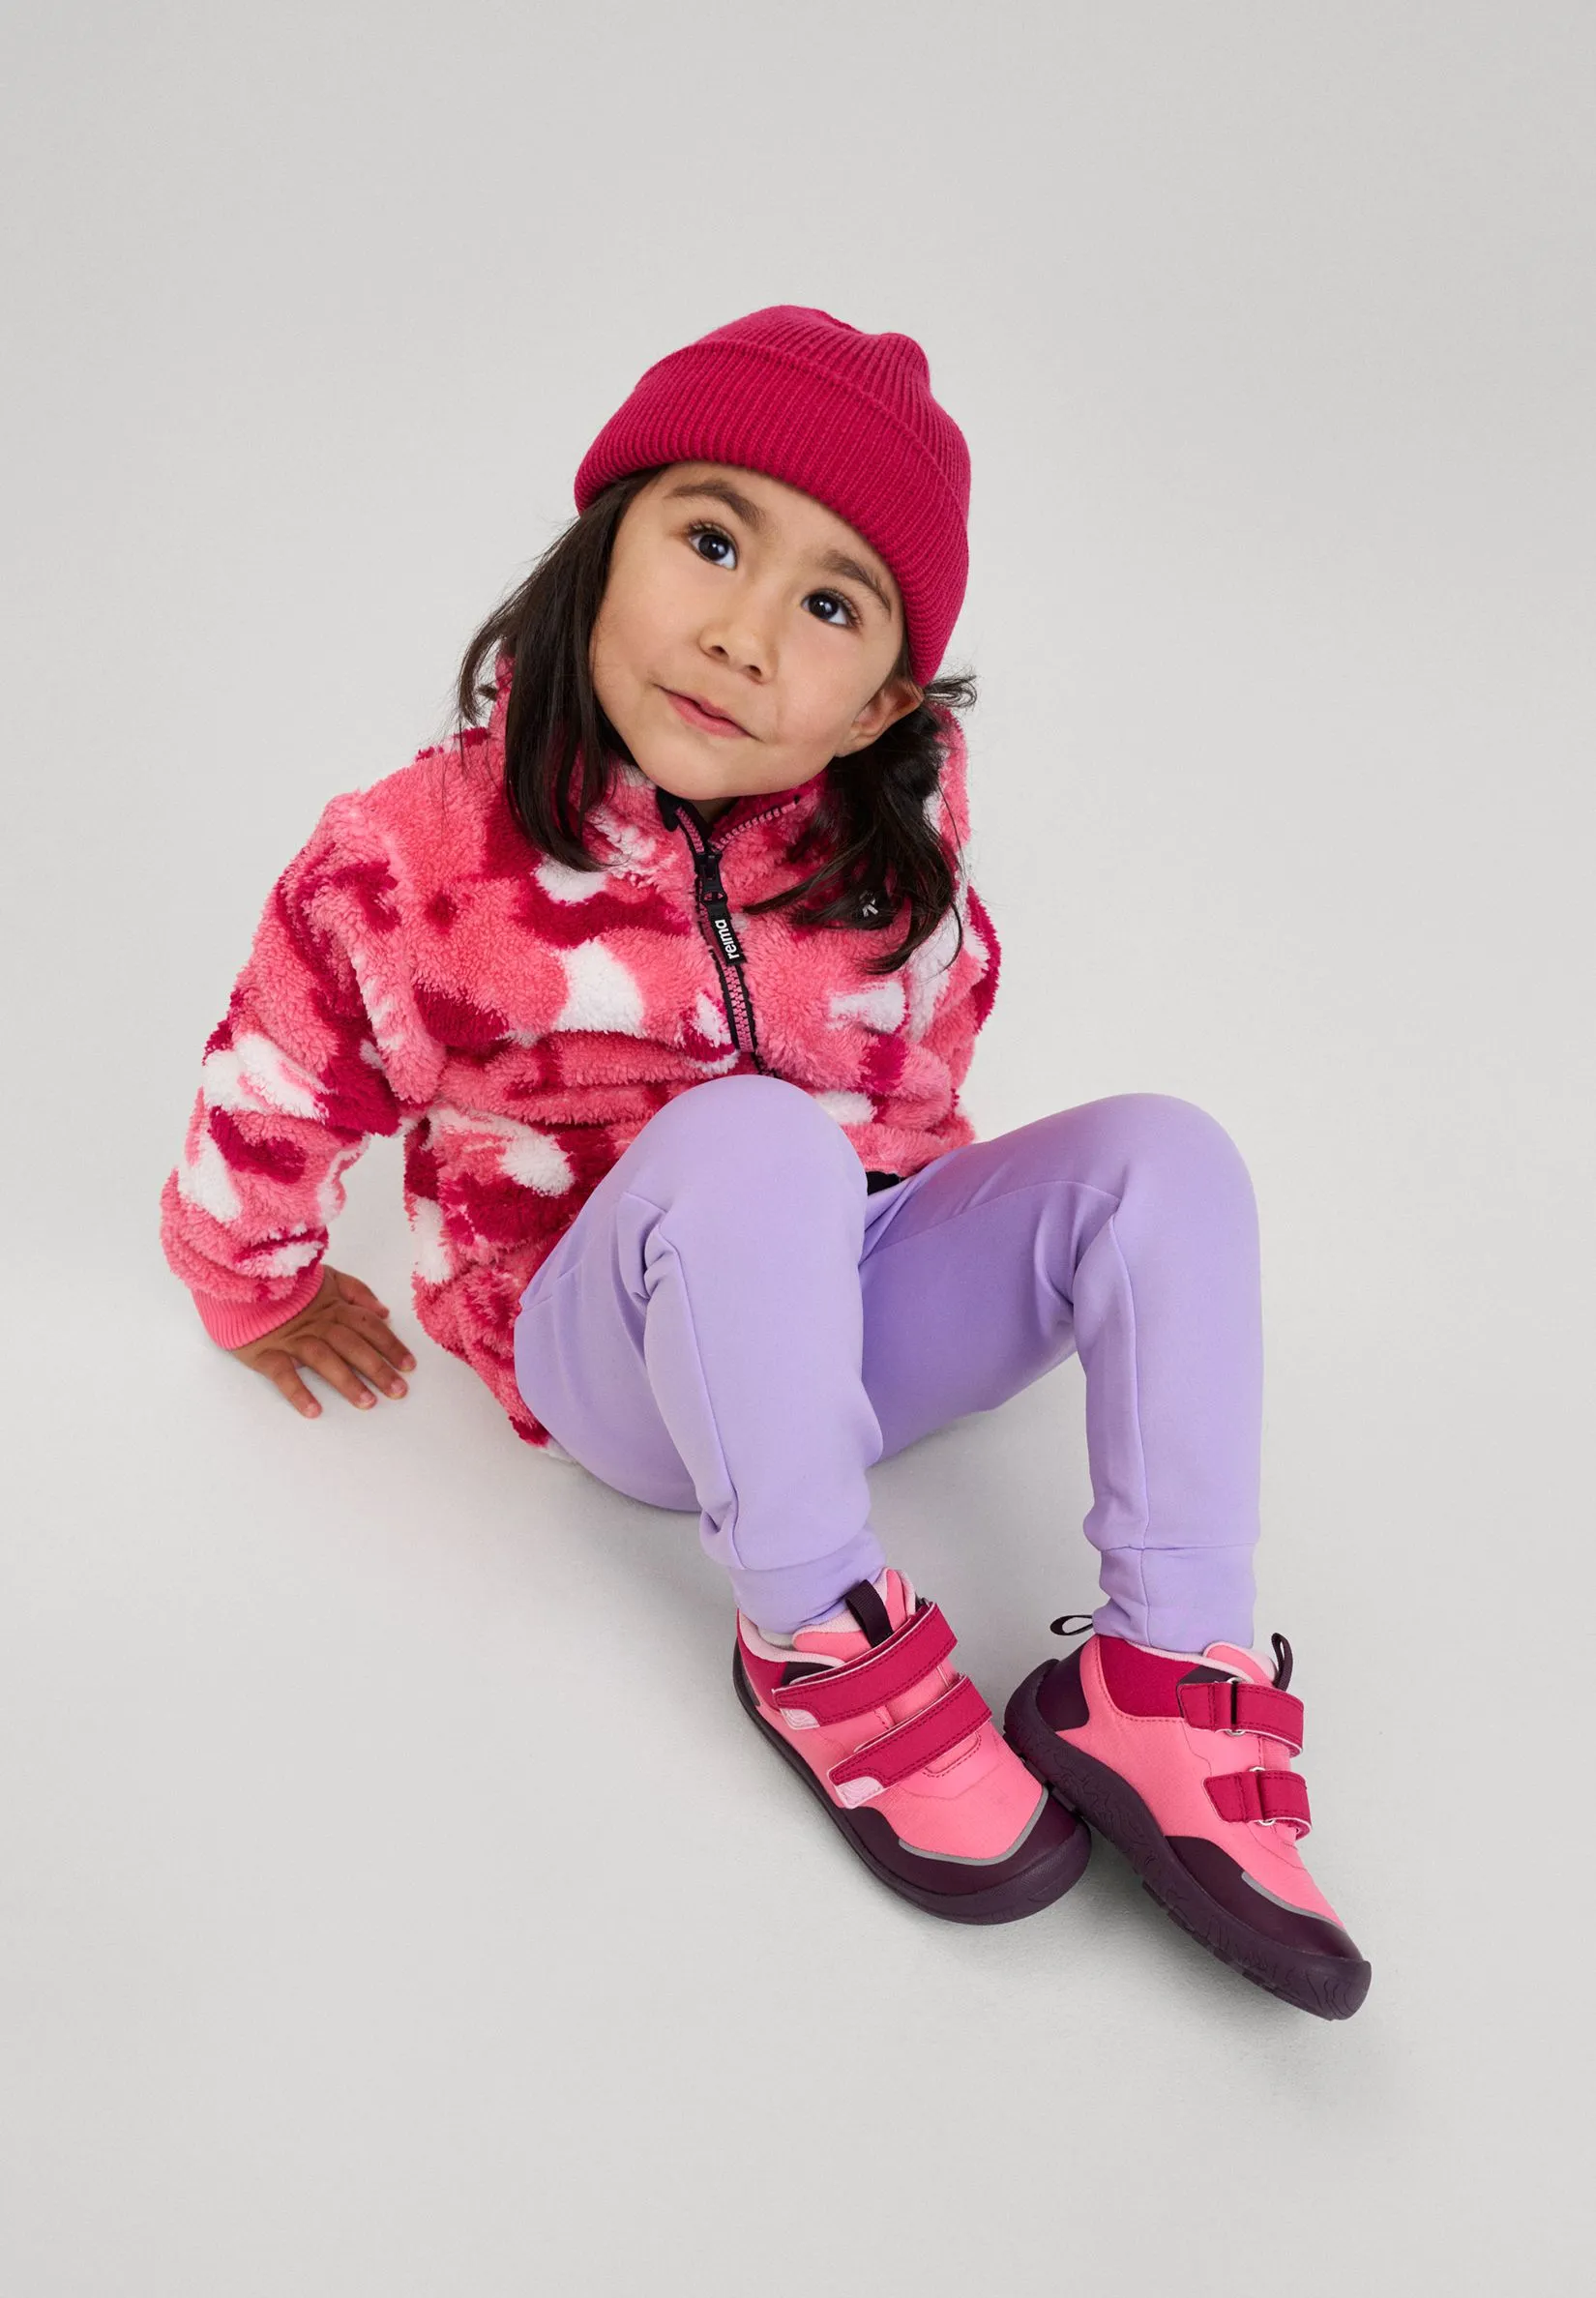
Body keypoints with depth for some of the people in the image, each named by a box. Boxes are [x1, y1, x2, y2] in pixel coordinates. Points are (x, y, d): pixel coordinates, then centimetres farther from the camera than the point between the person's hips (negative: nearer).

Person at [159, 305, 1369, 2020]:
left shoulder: (896, 821, -8)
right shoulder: (410, 865, -17)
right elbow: (267, 1105, 0)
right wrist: (259, 1295, 16)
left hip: (855, 1307, 5)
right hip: (619, 1360, -4)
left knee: (1163, 1155, -19)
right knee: (750, 1142, -37)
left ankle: (1166, 1689, -20)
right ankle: (822, 1652, -21)